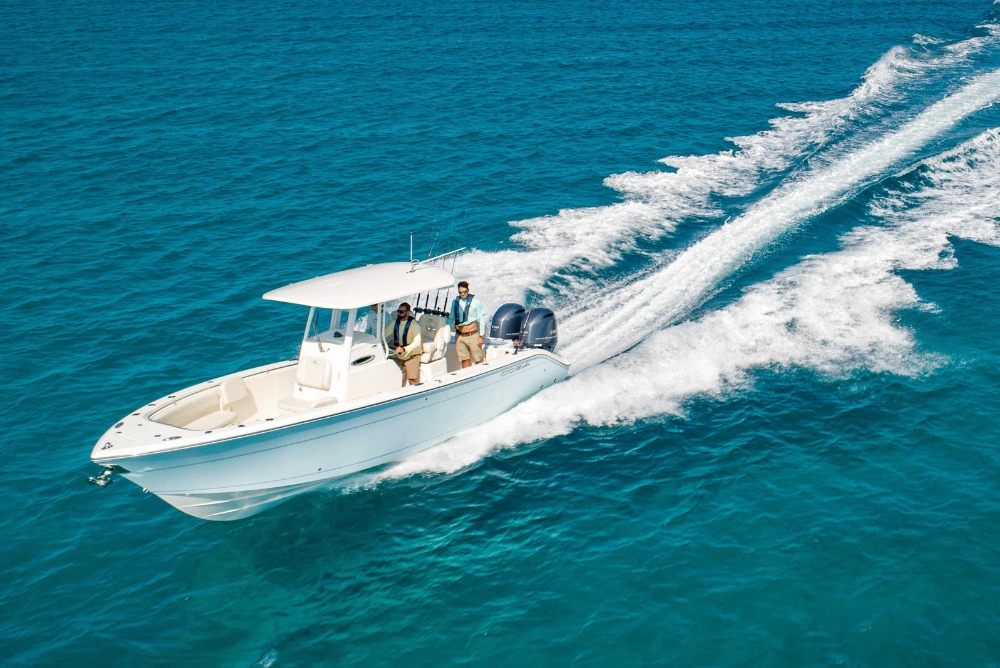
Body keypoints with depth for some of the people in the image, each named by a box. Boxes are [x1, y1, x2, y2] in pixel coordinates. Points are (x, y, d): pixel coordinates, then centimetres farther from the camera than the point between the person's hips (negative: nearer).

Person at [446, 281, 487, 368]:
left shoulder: (475, 301, -4)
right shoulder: (455, 301, 8)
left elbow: (482, 318, -3)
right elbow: (451, 318, 18)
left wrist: (481, 336, -6)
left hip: (472, 335, -4)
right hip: (459, 335, 4)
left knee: (478, 359, 0)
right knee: (464, 359, 9)